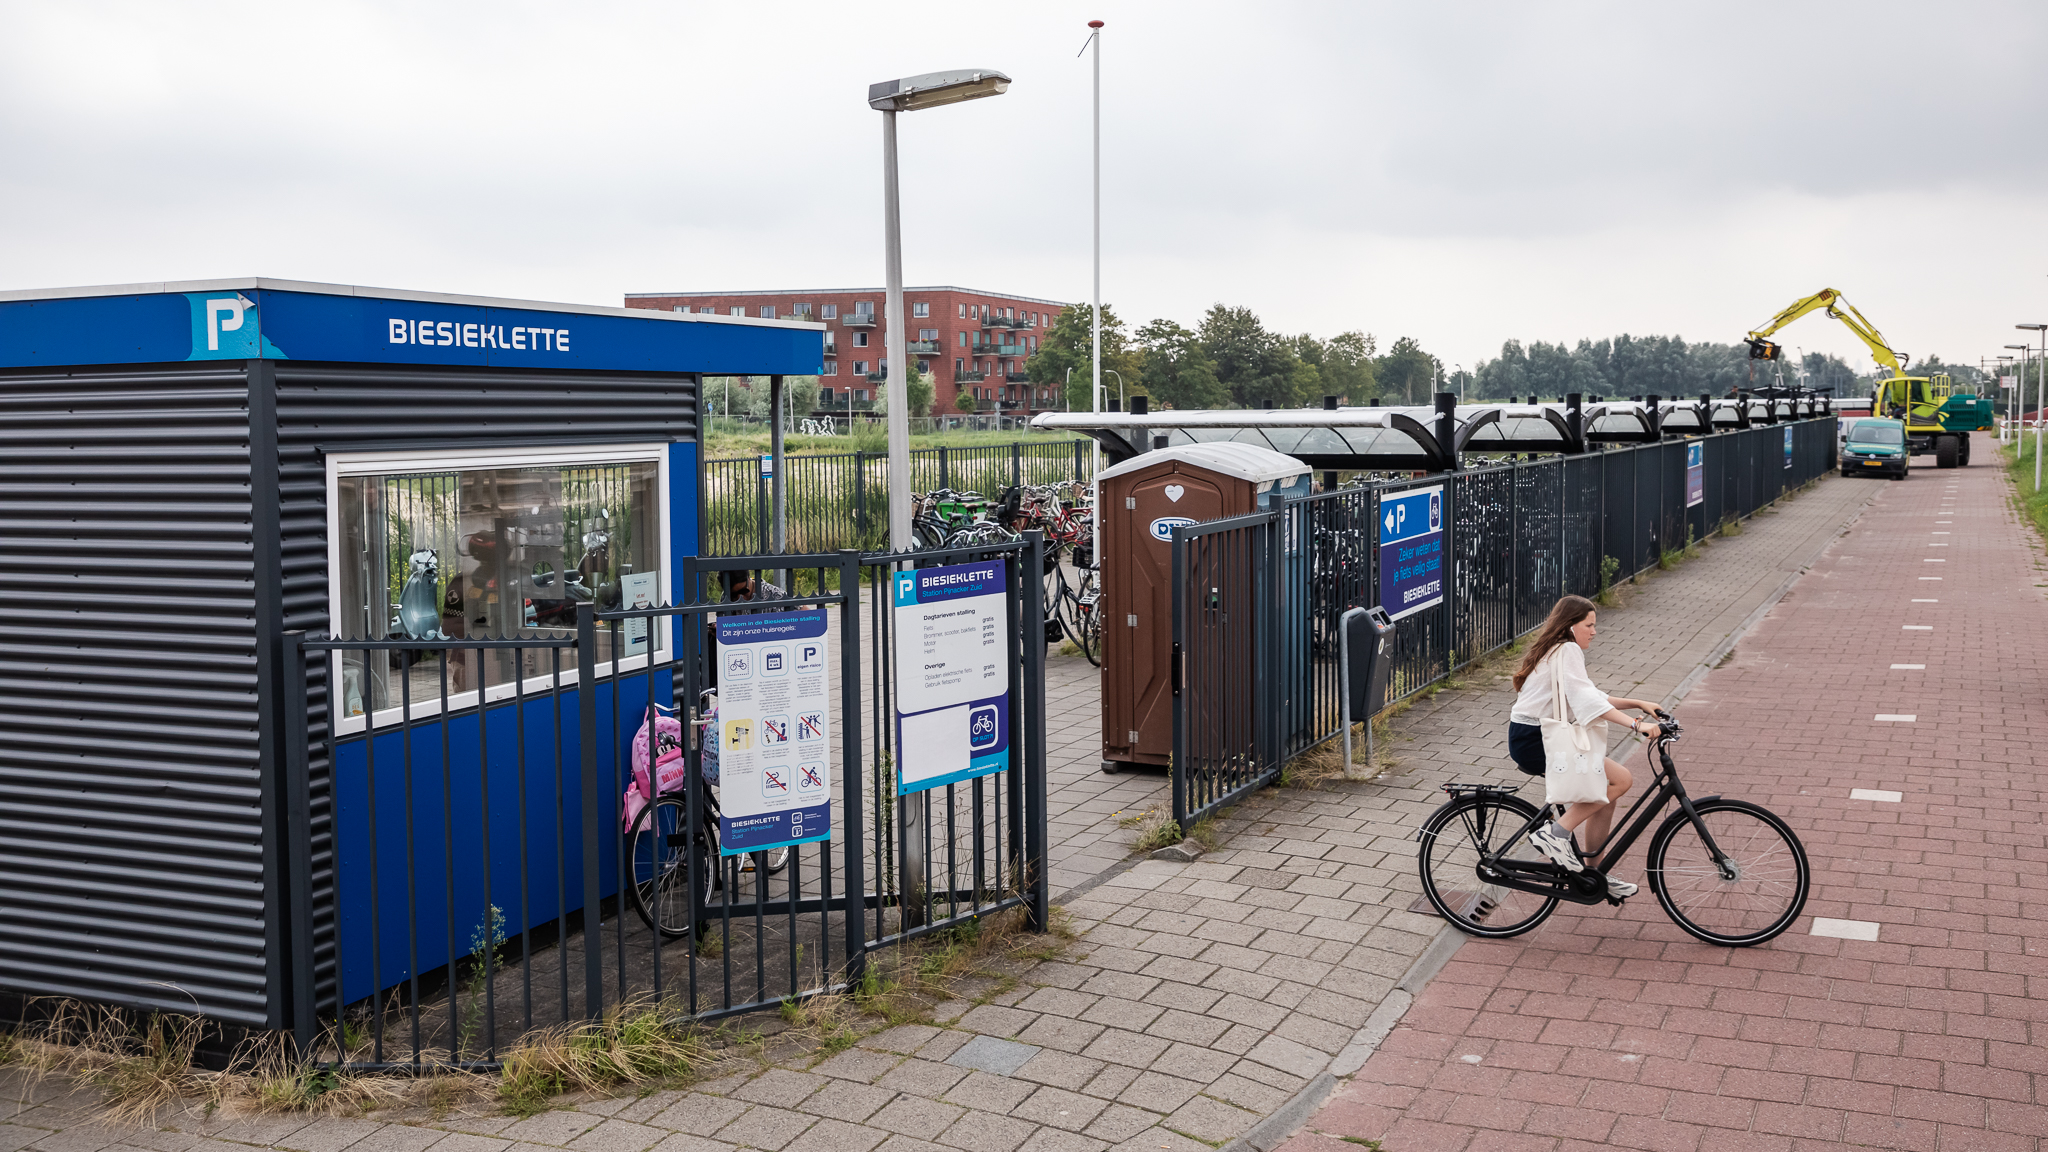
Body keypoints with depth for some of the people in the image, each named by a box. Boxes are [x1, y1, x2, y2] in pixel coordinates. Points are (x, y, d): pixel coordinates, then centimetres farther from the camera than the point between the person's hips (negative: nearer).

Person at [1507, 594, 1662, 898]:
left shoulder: (1556, 650, 19)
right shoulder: (1568, 650, -13)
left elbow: (1591, 697, 22)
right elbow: (1588, 701, -26)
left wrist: (1638, 704, 14)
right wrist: (1636, 724, -31)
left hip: (1534, 738, 10)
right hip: (1533, 743, -10)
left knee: (1605, 796, 12)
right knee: (1621, 779, -14)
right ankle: (1556, 832, -15)